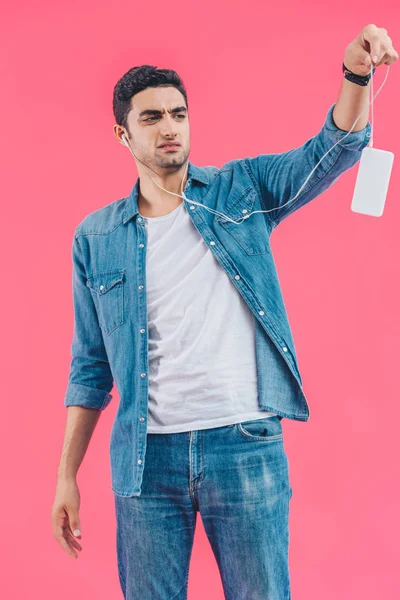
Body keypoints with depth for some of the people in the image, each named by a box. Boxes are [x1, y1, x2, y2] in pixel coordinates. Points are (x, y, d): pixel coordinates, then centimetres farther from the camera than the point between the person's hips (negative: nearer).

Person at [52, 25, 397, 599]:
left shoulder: (241, 190, 5)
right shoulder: (95, 238, 6)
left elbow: (334, 150, -8)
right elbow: (91, 367, 9)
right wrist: (66, 477, 6)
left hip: (246, 445, -1)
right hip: (147, 457, 1)